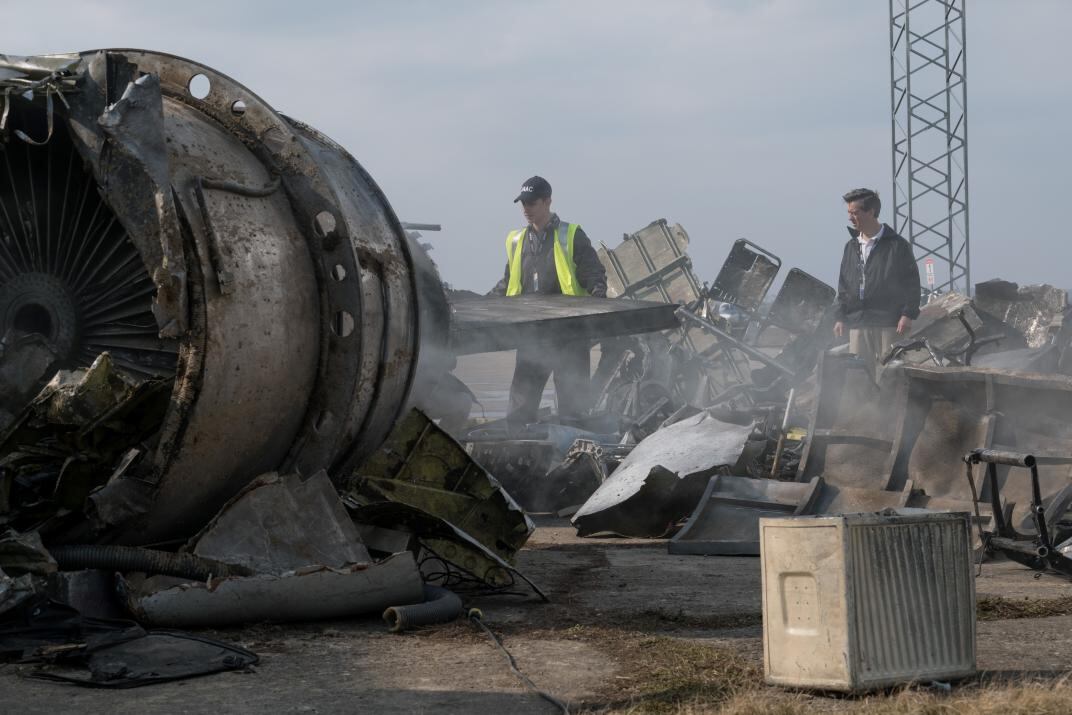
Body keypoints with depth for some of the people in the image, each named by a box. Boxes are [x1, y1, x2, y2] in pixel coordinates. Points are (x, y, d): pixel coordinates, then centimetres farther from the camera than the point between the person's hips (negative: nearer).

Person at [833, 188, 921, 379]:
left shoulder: (896, 245, -2)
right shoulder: (851, 247, 15)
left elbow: (912, 282, -4)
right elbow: (843, 286, 18)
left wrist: (908, 315, -11)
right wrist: (840, 317, 11)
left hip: (889, 323, -5)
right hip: (858, 324, 5)